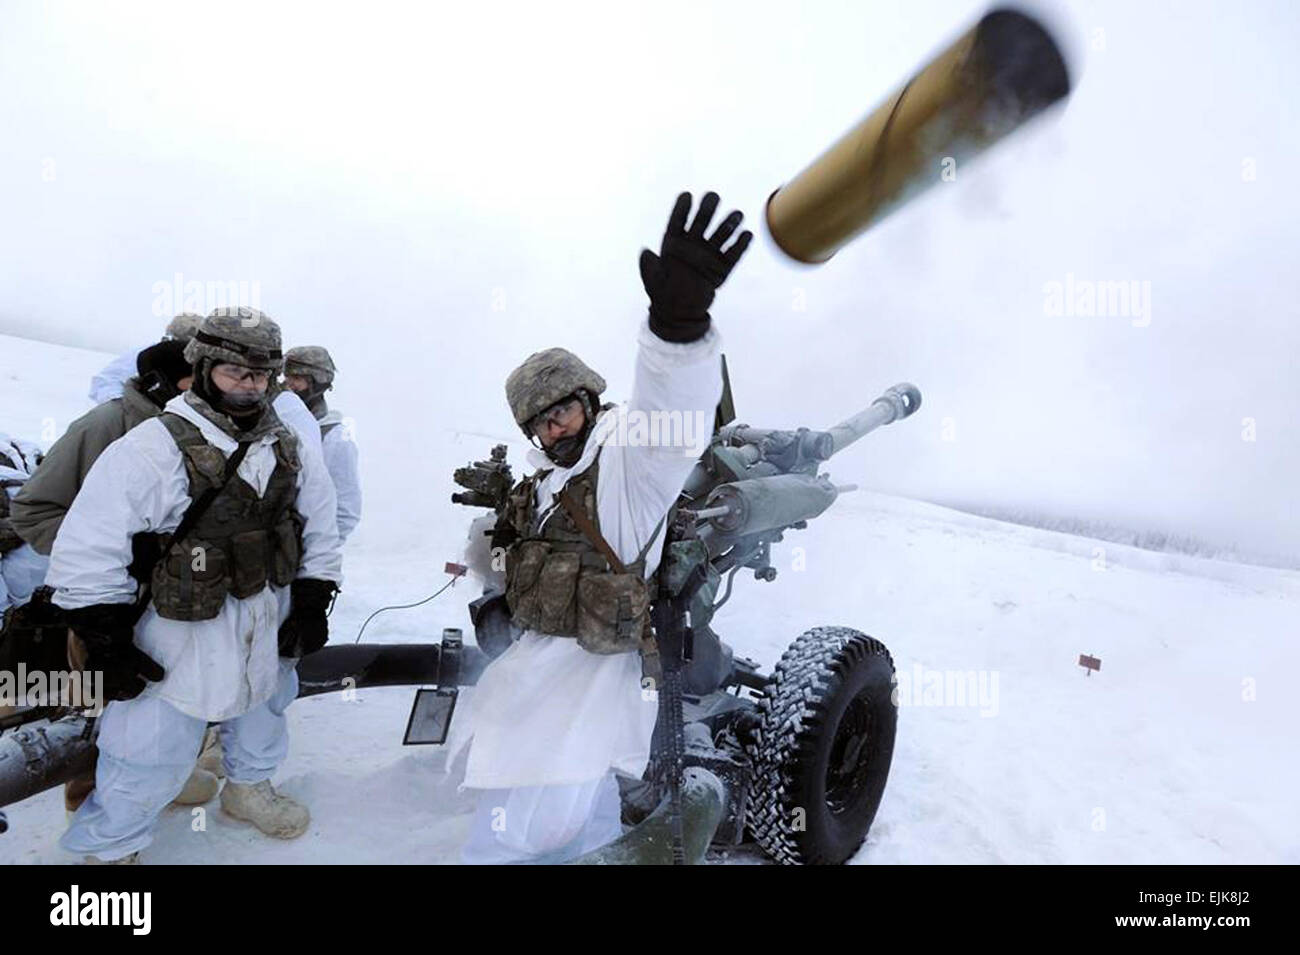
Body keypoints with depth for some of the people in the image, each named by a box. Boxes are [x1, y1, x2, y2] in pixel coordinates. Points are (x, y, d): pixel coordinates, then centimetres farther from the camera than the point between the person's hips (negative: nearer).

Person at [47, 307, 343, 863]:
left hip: (269, 627, 6)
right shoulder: (151, 450, -21)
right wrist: (109, 649, -16)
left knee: (261, 717, 27)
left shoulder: (288, 450, -3)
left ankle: (249, 788, 55)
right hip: (177, 641, -5)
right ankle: (110, 850, 34)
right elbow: (85, 555, -19)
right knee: (150, 760, 7)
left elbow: (320, 533, 6)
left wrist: (312, 607, 3)